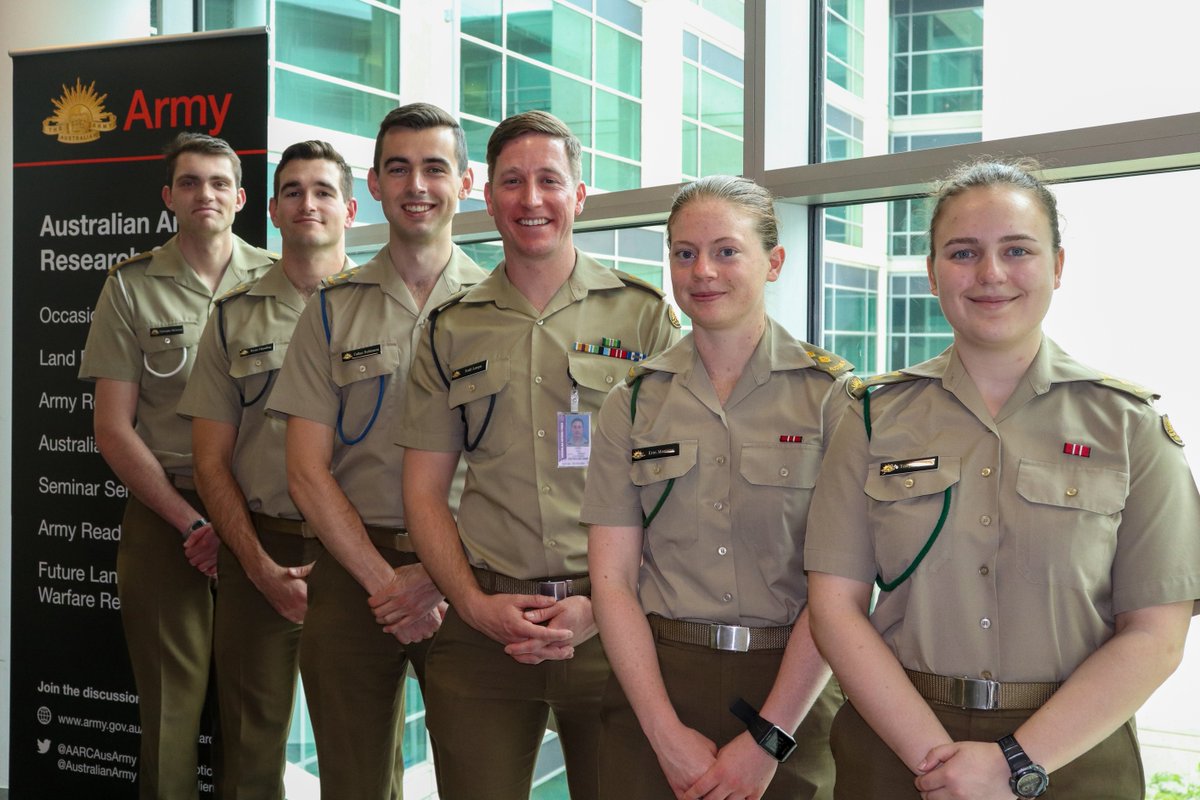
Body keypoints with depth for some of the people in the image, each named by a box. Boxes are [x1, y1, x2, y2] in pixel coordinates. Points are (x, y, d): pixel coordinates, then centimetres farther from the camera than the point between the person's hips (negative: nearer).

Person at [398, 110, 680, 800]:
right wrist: (474, 603, -5)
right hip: (484, 624, 2)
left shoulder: (645, 315, 3)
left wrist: (602, 604, -9)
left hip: (611, 620, -1)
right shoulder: (453, 331, 9)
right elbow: (425, 491, 9)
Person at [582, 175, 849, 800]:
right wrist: (668, 734, -10)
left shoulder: (831, 394, -4)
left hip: (793, 690, -2)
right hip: (655, 683, 2)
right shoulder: (634, 402, 3)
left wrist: (767, 738, -15)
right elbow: (612, 578, -1)